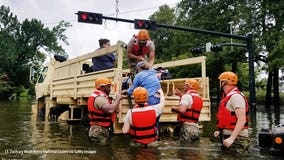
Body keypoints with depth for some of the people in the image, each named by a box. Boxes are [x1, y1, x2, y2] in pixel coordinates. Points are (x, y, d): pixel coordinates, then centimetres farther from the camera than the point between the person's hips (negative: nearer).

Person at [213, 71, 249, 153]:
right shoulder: (229, 96, 15)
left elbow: (242, 120, -24)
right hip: (228, 136, 10)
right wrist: (221, 131, 16)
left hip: (236, 138, -9)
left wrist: (232, 138, -29)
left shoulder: (235, 96, -16)